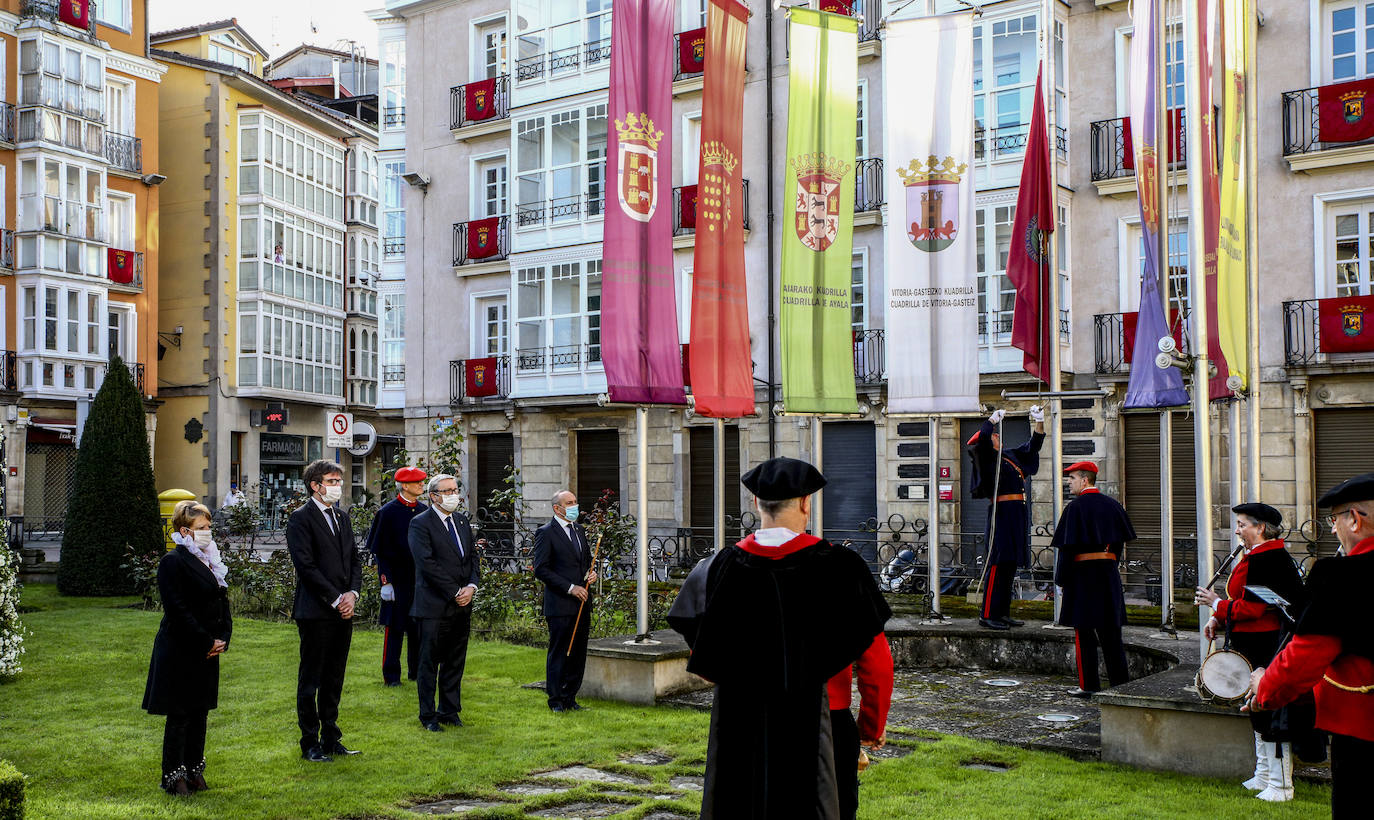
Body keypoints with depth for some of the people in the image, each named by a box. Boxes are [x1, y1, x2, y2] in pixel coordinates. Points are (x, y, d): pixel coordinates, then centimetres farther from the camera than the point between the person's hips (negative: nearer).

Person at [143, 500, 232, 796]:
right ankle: (174, 776, 11)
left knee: (200, 711, 13)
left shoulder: (211, 560, 12)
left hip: (207, 651, 8)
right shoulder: (173, 562, -13)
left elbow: (222, 600, 16)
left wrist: (223, 638, 2)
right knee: (179, 715, 1)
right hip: (180, 652, -7)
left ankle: (194, 770, 24)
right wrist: (207, 642, -16)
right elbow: (178, 610, -18)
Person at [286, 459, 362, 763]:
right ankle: (310, 744, 10)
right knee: (311, 680, 2)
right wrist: (335, 599, -14)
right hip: (316, 612, -7)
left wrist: (353, 593, -2)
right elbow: (306, 566, -14)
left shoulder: (342, 518, 16)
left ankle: (331, 739, 21)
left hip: (343, 612, 7)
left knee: (334, 680, 12)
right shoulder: (301, 518, -7)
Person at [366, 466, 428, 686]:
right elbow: (381, 552, -8)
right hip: (397, 581, -5)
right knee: (394, 628, 1)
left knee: (419, 627, 10)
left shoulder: (423, 511, 9)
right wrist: (385, 582, -13)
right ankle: (391, 675, 10)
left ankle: (417, 671, 22)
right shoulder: (387, 512, -8)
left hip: (421, 581, 5)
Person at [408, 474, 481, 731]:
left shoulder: (462, 521, 14)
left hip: (462, 605, 6)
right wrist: (455, 592, -15)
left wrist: (471, 587, -4)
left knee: (455, 662, 12)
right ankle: (428, 715, 12)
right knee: (429, 663, 3)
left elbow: (472, 556, 13)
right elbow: (427, 564, -15)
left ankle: (449, 710, 23)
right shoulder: (420, 523, -8)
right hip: (434, 606, -6)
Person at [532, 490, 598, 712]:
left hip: (581, 603, 7)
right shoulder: (546, 533, -7)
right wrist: (570, 588, -16)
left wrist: (591, 573, 3)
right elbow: (541, 569, -12)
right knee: (559, 653, 0)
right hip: (560, 604, -7)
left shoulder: (579, 530, 15)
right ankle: (556, 700, 10)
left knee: (578, 653, 9)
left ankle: (570, 698, 19)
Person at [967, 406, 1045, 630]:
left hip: (1018, 513, 8)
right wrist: (993, 420, -16)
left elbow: (1033, 445, 29)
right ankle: (988, 616, -10)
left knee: (1010, 565, 9)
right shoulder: (986, 457, -1)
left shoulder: (1011, 456, 21)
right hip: (1001, 511, -8)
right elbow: (977, 442, -20)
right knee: (998, 564, -11)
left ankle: (1003, 613, 14)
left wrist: (1039, 422, 18)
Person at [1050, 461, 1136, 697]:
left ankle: (1089, 685, 3)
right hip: (1109, 572, 6)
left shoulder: (1075, 507, -12)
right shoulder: (1112, 505, 8)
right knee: (1110, 629, 12)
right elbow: (1121, 540, 12)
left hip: (1082, 573, -6)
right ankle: (1120, 680, 16)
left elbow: (1066, 546, -14)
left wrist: (1061, 578, -8)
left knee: (1084, 631, 0)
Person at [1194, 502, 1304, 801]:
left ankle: (1281, 785, 5)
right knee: (1259, 709, 17)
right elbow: (1245, 600, 18)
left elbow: (1252, 608, -24)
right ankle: (1264, 776, 29)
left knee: (1270, 712, -4)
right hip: (1253, 646, 11)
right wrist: (1218, 618, 5)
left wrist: (1217, 604, -11)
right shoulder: (1253, 556, 13)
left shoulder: (1266, 560, -20)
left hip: (1264, 649, -11)